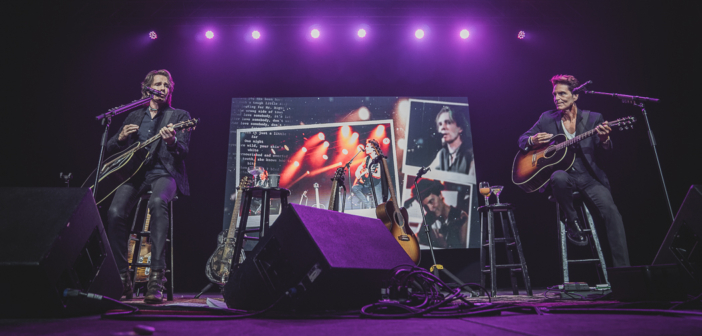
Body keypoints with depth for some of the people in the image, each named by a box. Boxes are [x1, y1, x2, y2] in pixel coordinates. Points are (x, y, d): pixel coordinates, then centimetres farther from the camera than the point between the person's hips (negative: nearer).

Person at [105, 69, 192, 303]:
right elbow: (110, 148, 22)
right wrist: (121, 138, -2)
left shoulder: (179, 116, 11)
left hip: (163, 173, -3)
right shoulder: (134, 117, 22)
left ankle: (156, 278, -39)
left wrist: (172, 141, -26)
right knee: (115, 212, -26)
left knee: (157, 202, -38)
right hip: (134, 173, 4)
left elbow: (183, 152, -3)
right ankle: (122, 279, -11)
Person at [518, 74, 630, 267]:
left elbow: (604, 153, 1)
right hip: (562, 173, 0)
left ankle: (622, 269, -20)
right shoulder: (547, 119, 10)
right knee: (559, 177, -38)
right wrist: (533, 141, -11)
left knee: (610, 208, -25)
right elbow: (522, 139, 14)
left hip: (588, 176, 0)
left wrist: (604, 140, -23)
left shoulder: (594, 119, 7)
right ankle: (572, 221, -13)